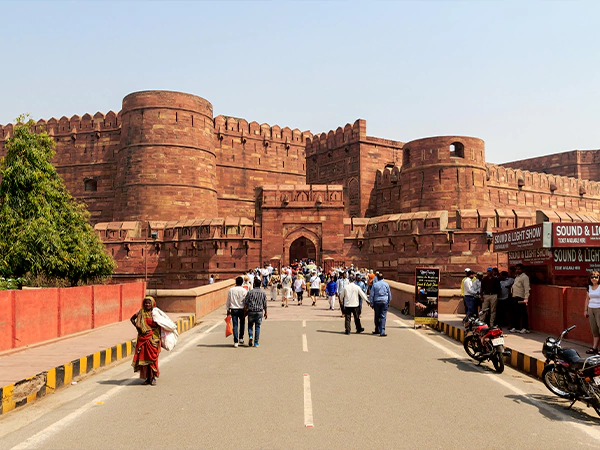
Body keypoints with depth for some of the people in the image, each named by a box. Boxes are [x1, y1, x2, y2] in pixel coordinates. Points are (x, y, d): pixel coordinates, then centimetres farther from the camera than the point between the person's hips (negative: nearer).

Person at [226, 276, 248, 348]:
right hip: (241, 309, -1)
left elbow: (228, 301, 3)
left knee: (235, 325, 3)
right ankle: (241, 338, 21)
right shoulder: (244, 291, -7)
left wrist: (228, 310, 12)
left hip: (233, 309, 1)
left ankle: (236, 342, 1)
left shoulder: (231, 290, -2)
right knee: (242, 324, 21)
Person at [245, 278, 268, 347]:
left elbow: (246, 303, -4)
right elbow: (265, 304, 3)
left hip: (251, 311, -1)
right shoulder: (263, 293, 1)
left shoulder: (250, 292, -4)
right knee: (257, 327, 7)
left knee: (250, 325, 17)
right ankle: (256, 343, 8)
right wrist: (266, 312, 13)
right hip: (259, 312, 1)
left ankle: (250, 336, -8)